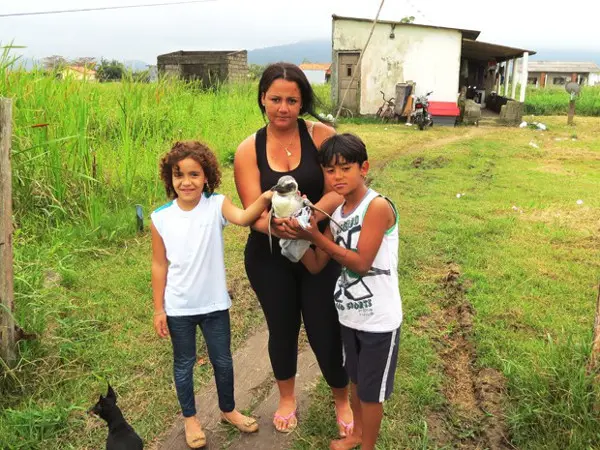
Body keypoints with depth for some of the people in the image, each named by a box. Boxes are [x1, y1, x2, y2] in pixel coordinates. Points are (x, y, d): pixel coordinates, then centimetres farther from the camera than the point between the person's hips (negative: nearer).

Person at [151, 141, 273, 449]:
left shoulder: (217, 205, -13)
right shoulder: (160, 218, -10)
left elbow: (242, 218, -36)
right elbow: (159, 265, -3)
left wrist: (264, 199, -55)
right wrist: (159, 310, 0)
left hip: (214, 304, 0)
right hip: (178, 308, 0)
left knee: (222, 360, 18)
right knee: (184, 364, 18)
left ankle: (228, 410, 44)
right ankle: (190, 418, 41)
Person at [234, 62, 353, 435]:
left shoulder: (321, 135, -9)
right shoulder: (248, 150, -6)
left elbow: (338, 191, -16)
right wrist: (276, 226, -33)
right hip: (269, 258, 2)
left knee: (325, 331, 6)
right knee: (282, 329, 18)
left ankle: (343, 401, 36)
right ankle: (287, 398, 46)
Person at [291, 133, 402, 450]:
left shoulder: (378, 206, -20)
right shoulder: (336, 214, 2)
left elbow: (361, 262, -23)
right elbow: (316, 266, 4)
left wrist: (315, 236, -23)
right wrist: (297, 235, -12)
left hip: (379, 318, -7)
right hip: (349, 313, 7)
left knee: (372, 388, 12)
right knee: (356, 379, 25)